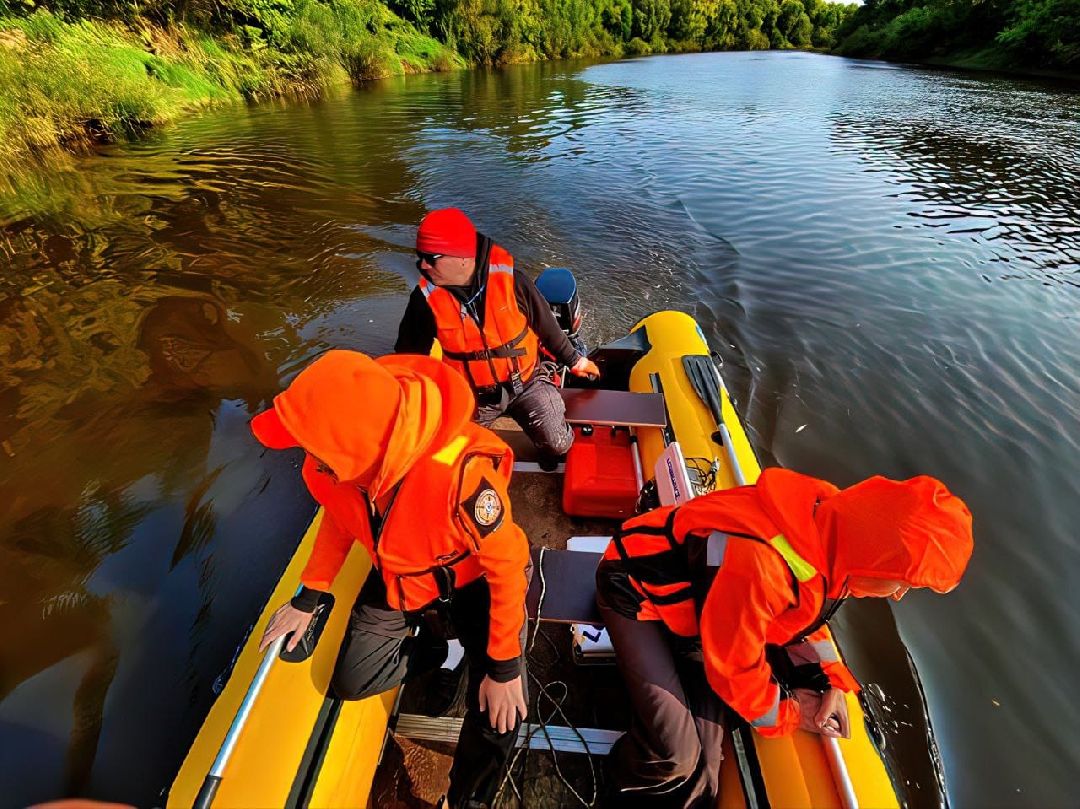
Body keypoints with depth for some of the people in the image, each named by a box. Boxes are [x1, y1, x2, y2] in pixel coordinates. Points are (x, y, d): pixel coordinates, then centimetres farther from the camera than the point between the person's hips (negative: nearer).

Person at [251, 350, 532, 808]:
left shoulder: (461, 473, -43)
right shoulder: (331, 463, -23)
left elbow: (508, 567, -29)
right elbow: (338, 520, 1)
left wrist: (505, 667, -19)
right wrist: (307, 599, 8)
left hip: (473, 581, -5)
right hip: (398, 578, 5)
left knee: (498, 712, -13)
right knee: (351, 681, 6)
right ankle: (431, 646, 32)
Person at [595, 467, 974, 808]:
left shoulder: (830, 520, -15)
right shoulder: (758, 564, -42)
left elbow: (805, 606, 8)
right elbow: (733, 664, -22)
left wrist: (830, 679, 1)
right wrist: (785, 712, -2)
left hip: (688, 586, 8)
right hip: (637, 591, -8)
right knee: (674, 755, -12)